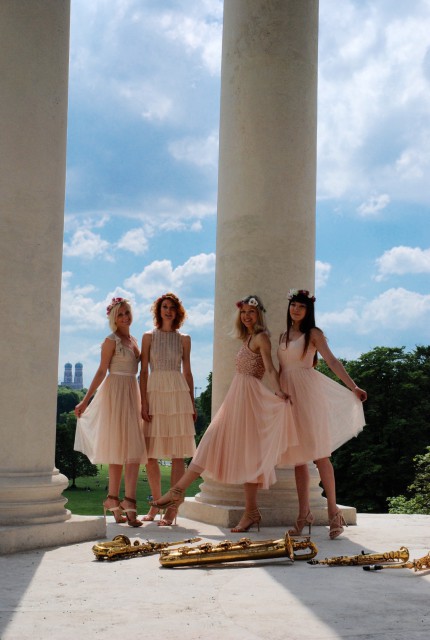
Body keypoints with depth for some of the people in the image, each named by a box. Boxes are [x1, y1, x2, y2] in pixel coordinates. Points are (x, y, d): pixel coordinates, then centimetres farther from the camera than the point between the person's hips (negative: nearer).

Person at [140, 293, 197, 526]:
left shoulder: (184, 339, 10)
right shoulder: (149, 337, 9)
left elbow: (187, 373, 12)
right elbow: (143, 371, 5)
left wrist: (192, 403, 7)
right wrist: (144, 402, -5)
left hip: (178, 394, 0)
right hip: (155, 394, 0)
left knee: (178, 454, -4)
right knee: (150, 455, 1)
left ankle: (172, 508, -1)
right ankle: (156, 503, 18)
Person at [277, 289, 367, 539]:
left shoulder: (313, 333, 0)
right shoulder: (284, 336, 16)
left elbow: (332, 361, -11)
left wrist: (353, 387, -21)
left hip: (308, 393, -5)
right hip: (288, 394, 5)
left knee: (319, 454, -8)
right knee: (298, 457, 5)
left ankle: (334, 512, -6)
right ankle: (304, 514, 9)